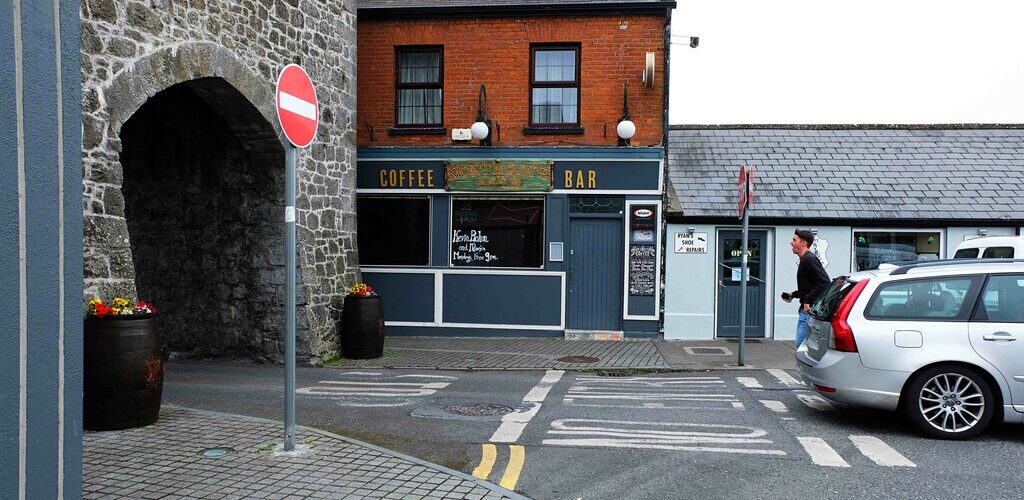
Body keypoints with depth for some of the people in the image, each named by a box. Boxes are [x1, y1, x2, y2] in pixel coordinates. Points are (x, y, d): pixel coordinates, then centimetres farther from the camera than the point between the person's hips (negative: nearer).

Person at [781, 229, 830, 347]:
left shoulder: (809, 259, -15)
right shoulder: (805, 259, 18)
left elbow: (825, 283, -24)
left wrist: (808, 300, -23)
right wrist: (793, 294, 16)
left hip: (810, 310, -11)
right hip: (806, 309, 11)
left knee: (802, 343, -11)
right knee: (801, 343, 13)